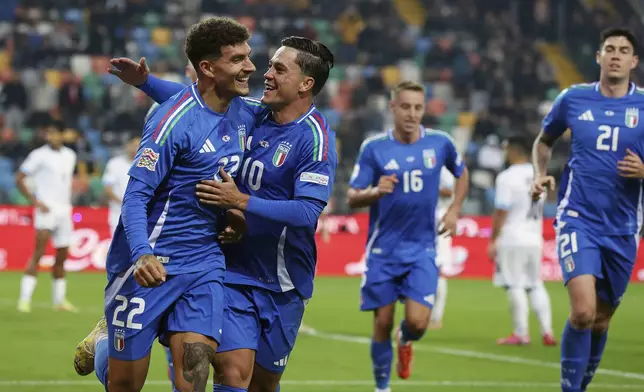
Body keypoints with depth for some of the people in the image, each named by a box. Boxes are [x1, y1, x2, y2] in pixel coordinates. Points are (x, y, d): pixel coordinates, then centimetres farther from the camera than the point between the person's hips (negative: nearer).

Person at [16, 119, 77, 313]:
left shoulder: (70, 155, 11)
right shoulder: (39, 155, -7)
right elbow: (19, 179, -6)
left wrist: (68, 202, 12)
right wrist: (35, 202, -14)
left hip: (64, 210, 6)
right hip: (46, 210, -6)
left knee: (62, 256, 11)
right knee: (39, 252, -17)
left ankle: (59, 300, 23)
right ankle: (25, 299, -18)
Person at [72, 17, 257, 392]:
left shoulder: (243, 113, 6)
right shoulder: (174, 120, -16)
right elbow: (136, 195, -19)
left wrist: (236, 214, 5)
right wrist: (142, 254, -34)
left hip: (205, 261, 5)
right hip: (152, 263, -5)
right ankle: (103, 341, 37)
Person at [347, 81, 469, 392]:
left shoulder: (439, 143, 0)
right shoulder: (373, 147, -5)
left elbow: (461, 173, 21)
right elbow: (353, 198, -5)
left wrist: (454, 210, 8)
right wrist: (376, 192, -26)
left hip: (422, 249, 1)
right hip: (383, 249, -1)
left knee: (418, 321, -12)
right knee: (383, 323, 1)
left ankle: (405, 341, 26)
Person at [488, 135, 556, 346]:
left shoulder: (507, 177, -12)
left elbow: (501, 212, -14)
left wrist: (493, 241, -8)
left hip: (512, 239, -7)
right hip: (535, 239, 7)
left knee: (514, 286, -2)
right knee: (536, 285, 12)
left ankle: (521, 334, -3)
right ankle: (547, 332, 6)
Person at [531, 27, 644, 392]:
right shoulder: (573, 98, 2)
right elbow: (544, 141, 19)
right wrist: (541, 174, 2)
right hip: (579, 220, -2)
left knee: (601, 320, 11)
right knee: (583, 310, -21)